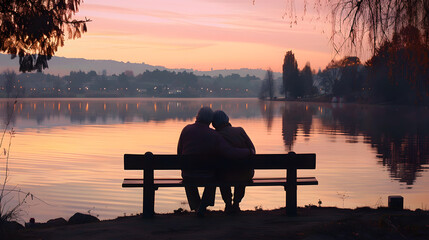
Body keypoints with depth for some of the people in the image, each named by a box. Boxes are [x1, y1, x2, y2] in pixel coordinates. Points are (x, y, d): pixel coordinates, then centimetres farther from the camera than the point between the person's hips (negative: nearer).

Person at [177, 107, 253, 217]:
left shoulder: (186, 130, -10)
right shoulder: (214, 136, -15)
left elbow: (180, 152, 0)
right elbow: (231, 153, -24)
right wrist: (248, 152, -7)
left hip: (189, 175, 2)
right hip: (207, 177, -1)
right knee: (214, 175, 36)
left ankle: (196, 206, 33)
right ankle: (203, 205, 22)